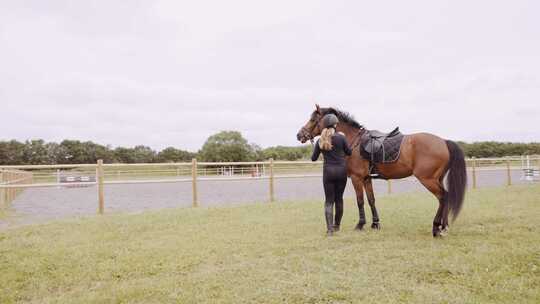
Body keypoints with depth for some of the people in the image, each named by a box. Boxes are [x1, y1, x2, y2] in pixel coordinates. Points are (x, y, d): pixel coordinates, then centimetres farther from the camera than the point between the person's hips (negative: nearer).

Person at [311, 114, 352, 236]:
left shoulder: (320, 141, 0)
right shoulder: (341, 137, -6)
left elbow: (313, 158, 7)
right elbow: (349, 152, 6)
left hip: (328, 171, 0)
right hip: (341, 170, 0)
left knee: (329, 200, 4)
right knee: (339, 198, 14)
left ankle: (330, 228, -7)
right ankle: (337, 225, 28)